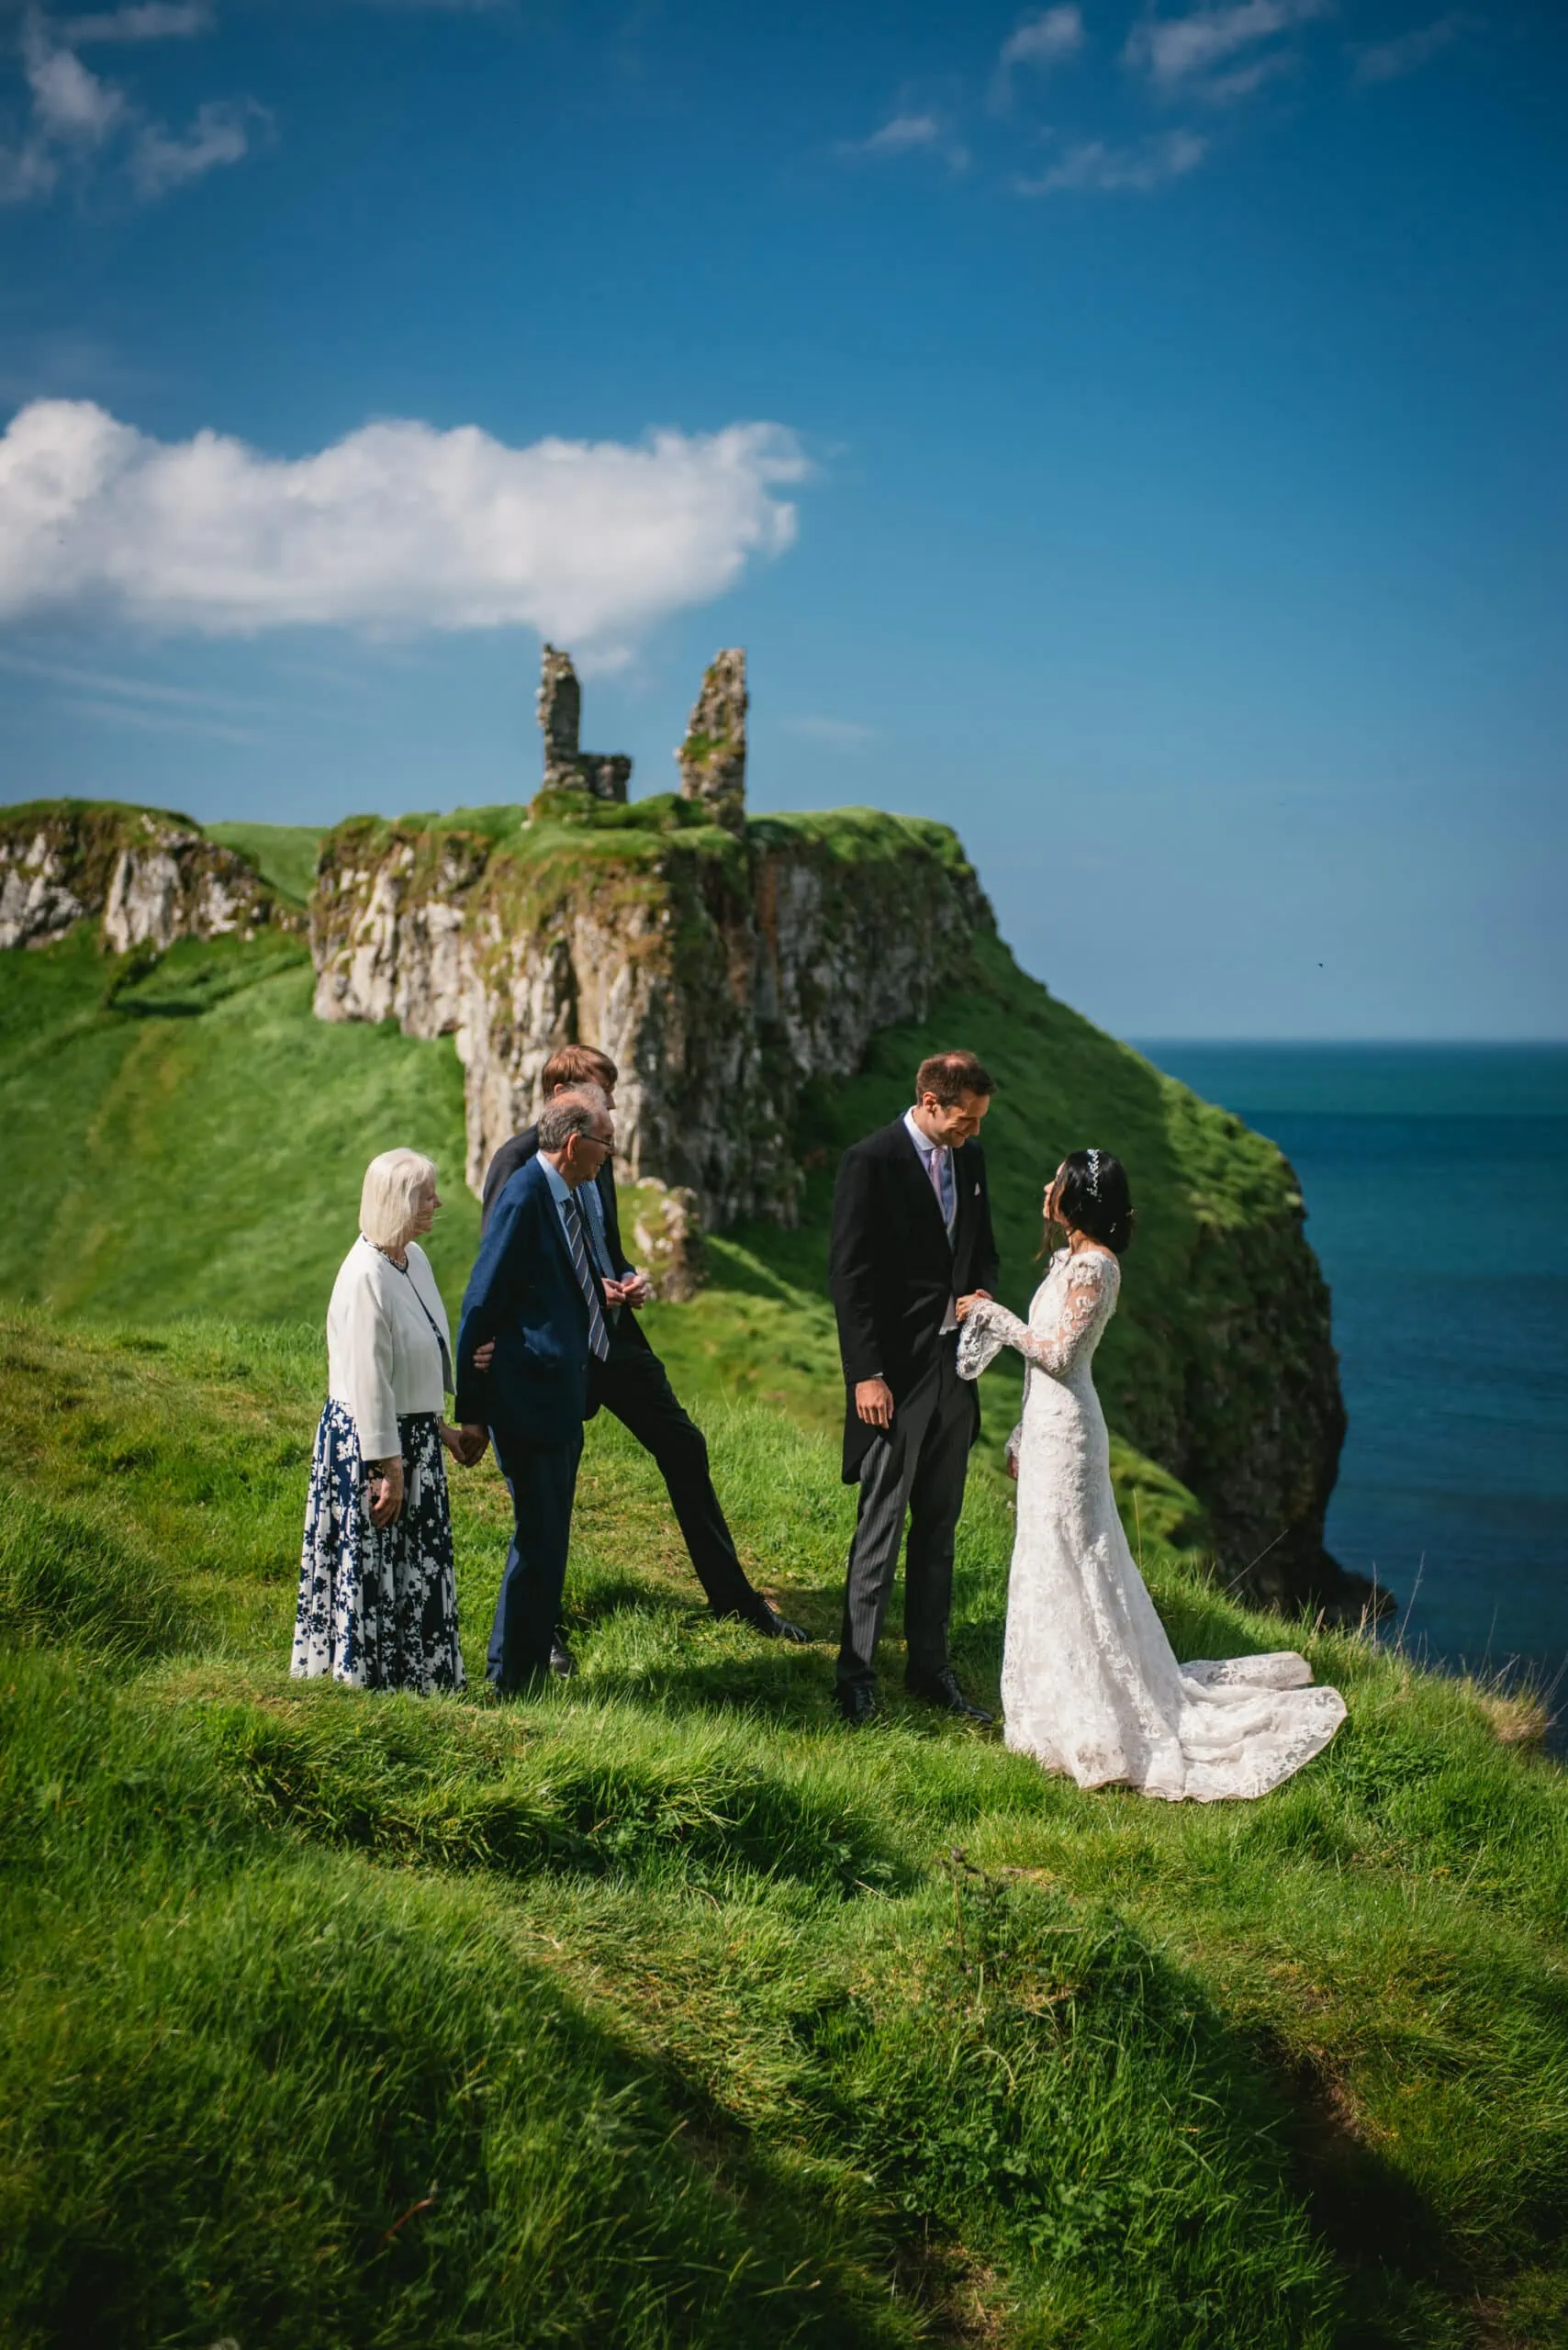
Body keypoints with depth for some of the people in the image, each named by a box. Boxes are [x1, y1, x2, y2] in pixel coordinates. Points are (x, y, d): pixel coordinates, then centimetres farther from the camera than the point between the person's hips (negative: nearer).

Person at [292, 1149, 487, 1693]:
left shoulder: (414, 1259, 5)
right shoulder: (366, 1275, -22)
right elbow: (368, 1381, -21)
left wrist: (440, 1429, 17)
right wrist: (388, 1468, -18)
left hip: (414, 1437, 9)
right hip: (368, 1441, -9)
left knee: (419, 1563, 16)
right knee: (373, 1563, 4)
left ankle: (418, 1673, 27)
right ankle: (371, 1672, 17)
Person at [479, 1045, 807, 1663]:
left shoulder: (598, 1159, 14)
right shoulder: (518, 1160, -11)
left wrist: (627, 1279, 3)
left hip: (615, 1334, 8)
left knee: (684, 1449, 9)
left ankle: (733, 1598, 21)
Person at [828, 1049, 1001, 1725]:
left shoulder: (970, 1159, 9)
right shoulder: (872, 1162, -12)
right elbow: (849, 1276, -13)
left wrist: (982, 1292, -2)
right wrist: (867, 1375, -16)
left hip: (954, 1367, 7)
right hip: (896, 1372, -7)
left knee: (939, 1525, 13)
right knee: (881, 1526, -2)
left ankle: (930, 1665, 21)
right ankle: (857, 1675, 7)